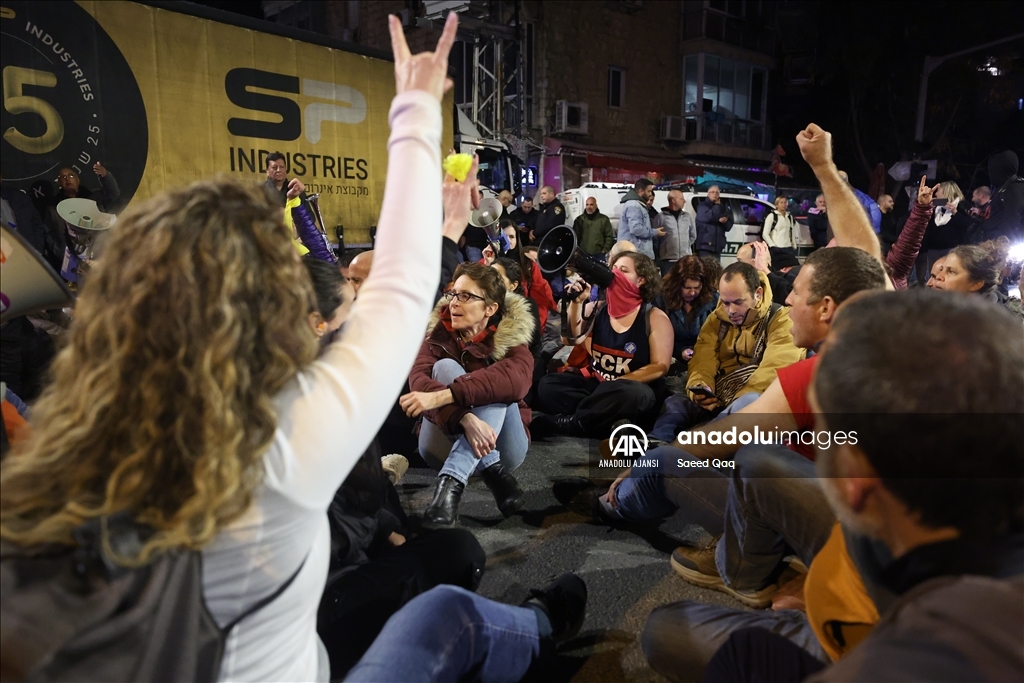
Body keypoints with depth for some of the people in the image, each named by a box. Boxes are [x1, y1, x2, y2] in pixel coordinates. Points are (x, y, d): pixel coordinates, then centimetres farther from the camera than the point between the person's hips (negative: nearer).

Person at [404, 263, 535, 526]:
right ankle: (494, 474, -35)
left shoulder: (511, 339, -7)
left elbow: (515, 379, -32)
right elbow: (419, 380, -23)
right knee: (446, 367, -23)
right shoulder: (439, 335, -1)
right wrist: (465, 418, -42)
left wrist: (441, 396, -45)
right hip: (444, 443, 1)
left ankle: (451, 481, -41)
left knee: (496, 388, -28)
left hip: (500, 448, -1)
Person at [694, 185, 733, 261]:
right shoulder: (702, 206, 1)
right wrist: (717, 206, -6)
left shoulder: (723, 207, 18)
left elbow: (728, 227, 14)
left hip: (717, 247, 6)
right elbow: (707, 217, -20)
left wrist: (726, 221, -9)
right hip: (704, 246, -6)